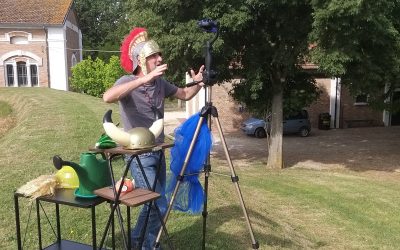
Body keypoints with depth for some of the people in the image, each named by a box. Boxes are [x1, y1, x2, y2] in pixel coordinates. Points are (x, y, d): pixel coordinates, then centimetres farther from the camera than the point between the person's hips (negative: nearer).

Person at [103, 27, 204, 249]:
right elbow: (108, 97, -38)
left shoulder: (161, 83, 1)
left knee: (154, 203, 18)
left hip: (158, 152, 7)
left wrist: (197, 83, -8)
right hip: (139, 155, -7)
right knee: (159, 205, -7)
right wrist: (145, 78, -42)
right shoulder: (127, 82, -17)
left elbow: (185, 95, 14)